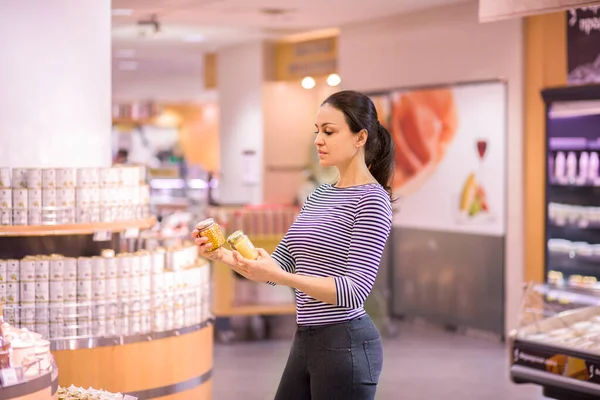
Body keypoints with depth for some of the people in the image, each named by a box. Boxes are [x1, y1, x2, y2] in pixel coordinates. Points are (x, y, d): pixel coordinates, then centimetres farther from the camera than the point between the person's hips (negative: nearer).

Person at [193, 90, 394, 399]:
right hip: (305, 342, 9)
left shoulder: (372, 200, -13)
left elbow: (355, 289, -21)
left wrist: (280, 277, -29)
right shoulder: (319, 196, 13)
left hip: (346, 347, -9)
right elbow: (279, 265, 12)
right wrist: (224, 255, -4)